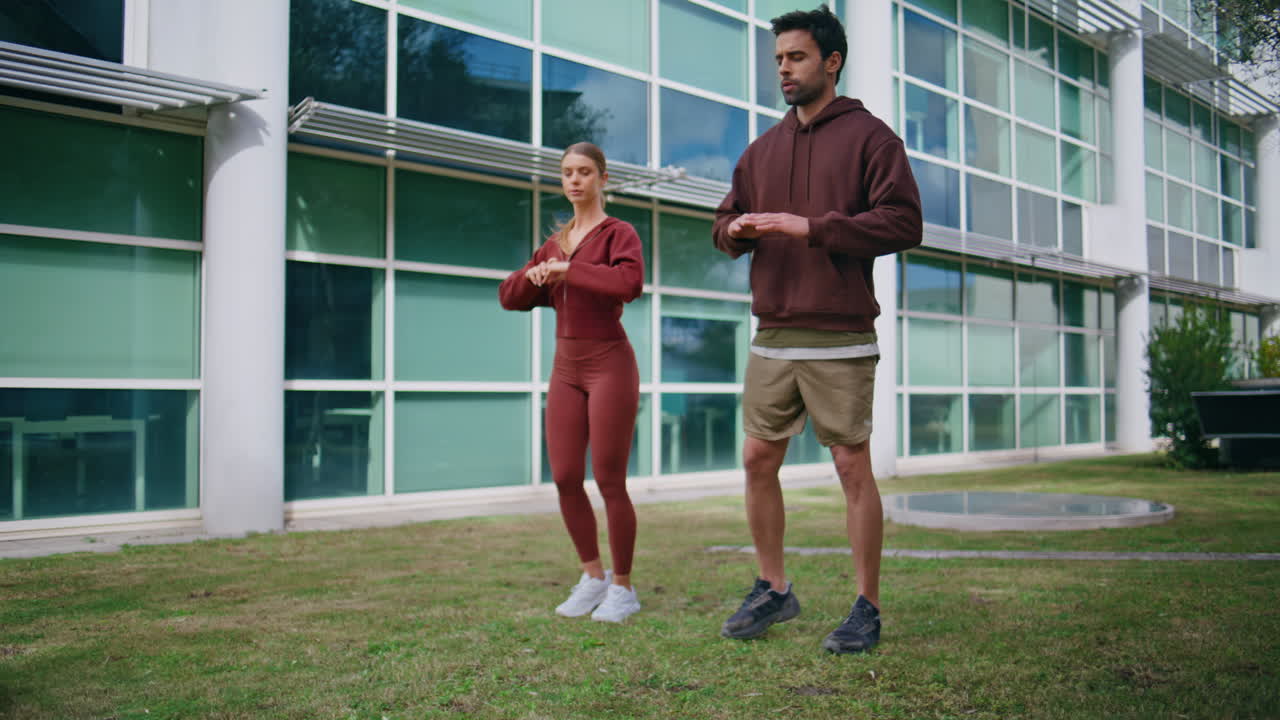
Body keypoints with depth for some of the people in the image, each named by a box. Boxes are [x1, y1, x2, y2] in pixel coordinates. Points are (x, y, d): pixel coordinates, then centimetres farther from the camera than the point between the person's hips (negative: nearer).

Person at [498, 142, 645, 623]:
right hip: (566, 370, 6)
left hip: (610, 365, -6)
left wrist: (568, 269, -20)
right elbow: (510, 297, 14)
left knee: (609, 483, -5)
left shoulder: (620, 233, -4)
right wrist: (534, 275, -7)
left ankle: (623, 588, 11)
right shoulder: (555, 243, 16)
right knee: (565, 480, 3)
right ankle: (593, 577, 20)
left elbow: (629, 284, -26)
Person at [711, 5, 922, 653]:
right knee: (758, 461, 8)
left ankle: (868, 609, 12)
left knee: (853, 467, 0)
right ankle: (773, 590, 25)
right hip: (772, 338, 6)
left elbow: (903, 223, -10)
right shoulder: (763, 149, 18)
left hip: (840, 339, -6)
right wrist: (735, 229, -5)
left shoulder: (869, 137, 0)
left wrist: (812, 227, -17)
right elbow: (726, 220, 20)